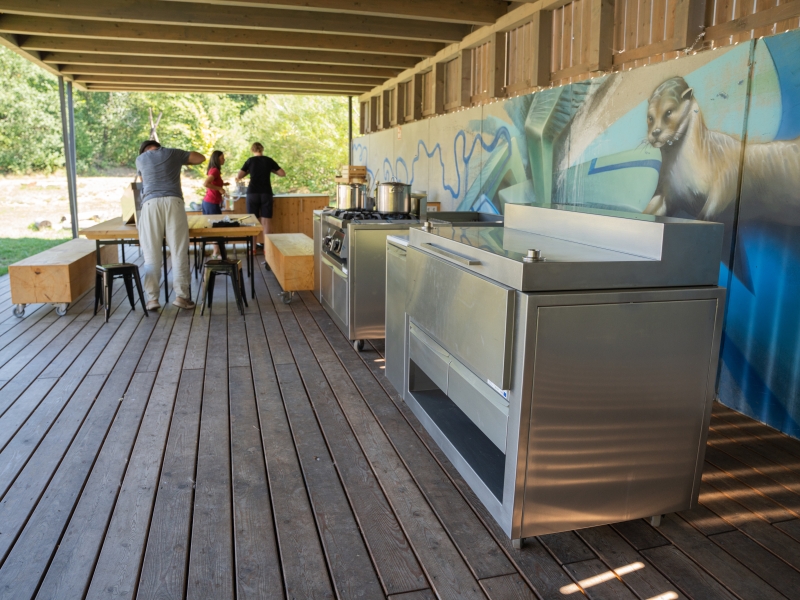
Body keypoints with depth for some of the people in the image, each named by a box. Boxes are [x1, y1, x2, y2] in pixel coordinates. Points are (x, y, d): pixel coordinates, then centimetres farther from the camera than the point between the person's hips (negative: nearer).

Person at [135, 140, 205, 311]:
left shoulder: (140, 159, 23)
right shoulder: (173, 153, 20)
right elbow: (201, 158, 27)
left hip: (151, 204, 1)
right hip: (173, 202, 0)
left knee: (152, 255, 2)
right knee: (179, 252, 1)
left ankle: (152, 298, 0)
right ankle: (181, 296, -1)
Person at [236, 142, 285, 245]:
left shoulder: (250, 160, 2)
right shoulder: (269, 160, 4)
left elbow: (239, 176, -1)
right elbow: (283, 174, 8)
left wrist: (249, 172, 14)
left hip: (252, 193, 0)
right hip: (266, 193, 0)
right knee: (266, 222, 2)